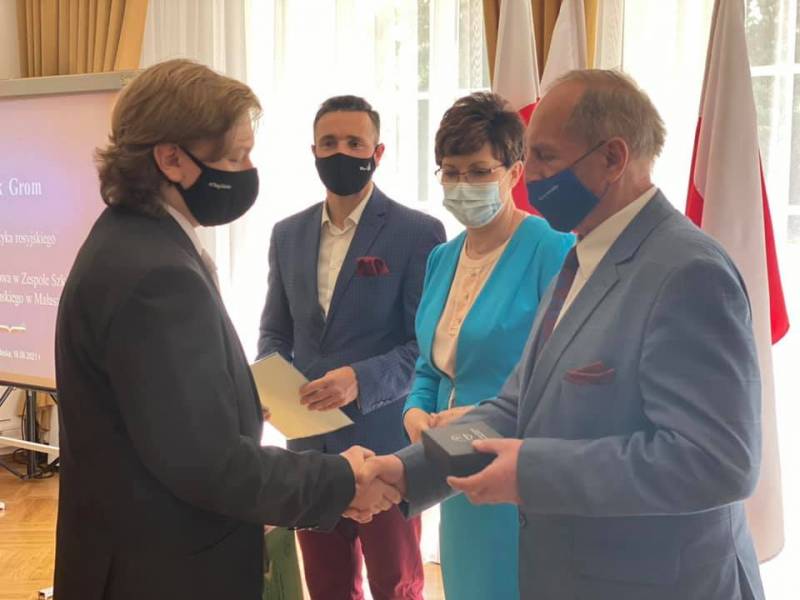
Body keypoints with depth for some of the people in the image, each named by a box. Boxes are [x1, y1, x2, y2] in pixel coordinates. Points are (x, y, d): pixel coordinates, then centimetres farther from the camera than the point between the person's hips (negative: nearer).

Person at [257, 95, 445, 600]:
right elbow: (276, 331, 14)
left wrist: (361, 379, -25)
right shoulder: (288, 234, 9)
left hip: (385, 444, -5)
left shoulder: (418, 233, -8)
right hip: (310, 443, 5)